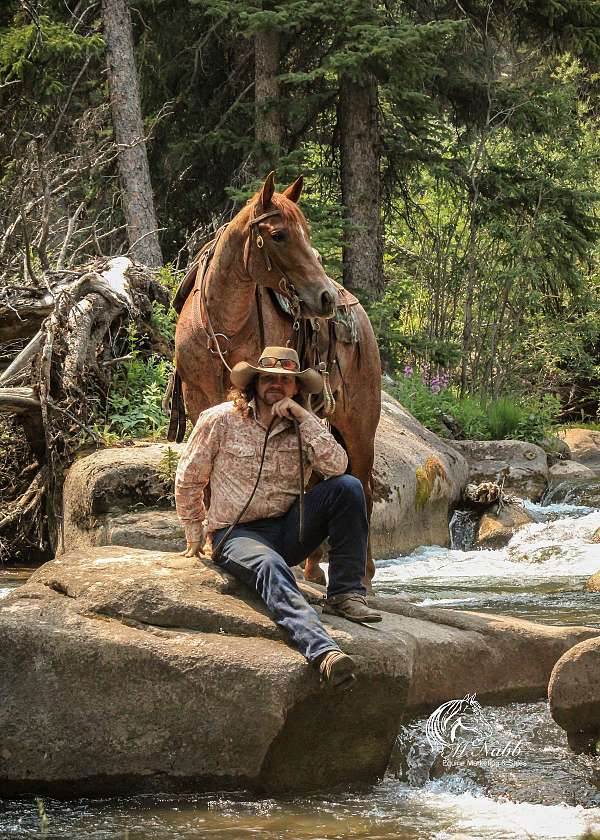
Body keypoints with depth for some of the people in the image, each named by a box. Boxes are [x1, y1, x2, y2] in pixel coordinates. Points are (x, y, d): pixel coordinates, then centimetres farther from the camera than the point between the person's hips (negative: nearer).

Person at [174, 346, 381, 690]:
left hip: (287, 530, 4)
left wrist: (303, 417, -17)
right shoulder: (221, 420, -2)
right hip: (235, 533, -4)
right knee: (271, 566, -39)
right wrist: (195, 537, 11)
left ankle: (346, 594, -16)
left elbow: (337, 466, -14)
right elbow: (188, 481, 7)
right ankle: (323, 651, -63)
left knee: (348, 486, -17)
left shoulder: (304, 425, 6)